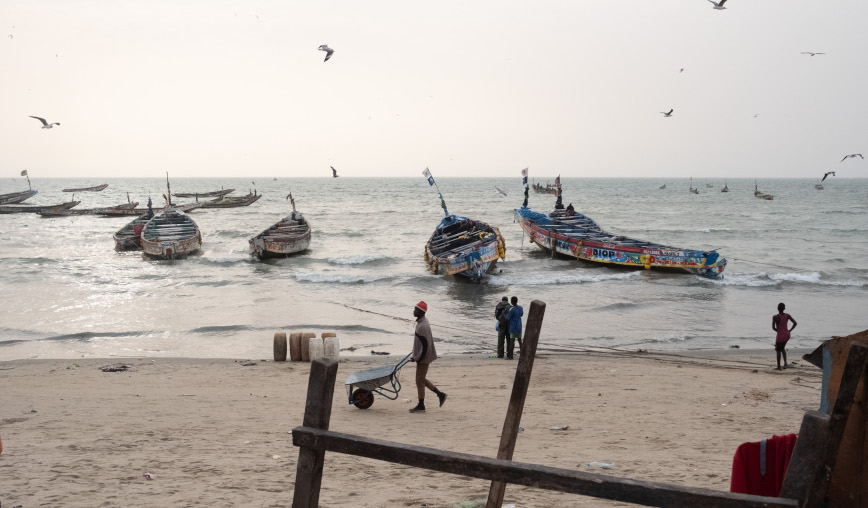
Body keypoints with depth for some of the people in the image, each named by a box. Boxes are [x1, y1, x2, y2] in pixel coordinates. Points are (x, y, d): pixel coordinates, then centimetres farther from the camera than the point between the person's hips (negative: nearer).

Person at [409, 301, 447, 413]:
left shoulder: (422, 326, -25)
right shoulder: (421, 321, 8)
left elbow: (425, 345, -25)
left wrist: (417, 358, -17)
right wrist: (415, 355, 21)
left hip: (423, 358, -10)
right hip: (422, 356, 10)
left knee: (420, 381, 1)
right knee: (422, 380, 19)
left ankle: (421, 406, 11)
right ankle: (440, 394, 25)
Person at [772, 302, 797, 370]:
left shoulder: (775, 317, -15)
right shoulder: (787, 315, -1)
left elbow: (773, 327, -18)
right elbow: (795, 323, -1)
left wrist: (778, 330, 1)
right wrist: (789, 330, 3)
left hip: (780, 335, -5)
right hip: (787, 335, 5)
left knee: (778, 350, 10)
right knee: (782, 348, 26)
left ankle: (779, 366, 13)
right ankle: (785, 363, 11)